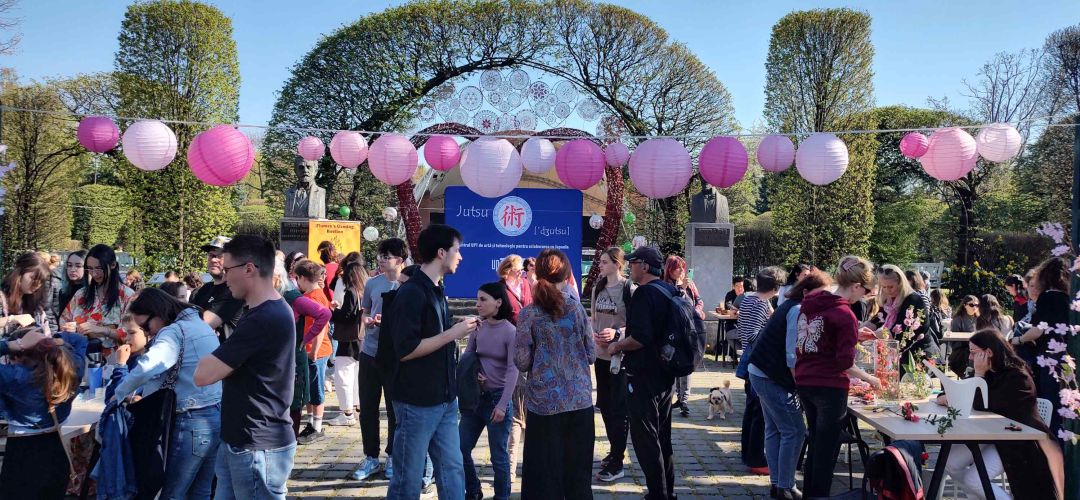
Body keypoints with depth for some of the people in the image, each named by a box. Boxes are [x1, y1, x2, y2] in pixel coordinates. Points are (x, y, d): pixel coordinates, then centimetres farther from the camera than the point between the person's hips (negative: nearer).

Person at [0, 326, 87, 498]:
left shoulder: (16, 377, -23)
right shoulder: (69, 370, -6)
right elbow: (80, 341, 11)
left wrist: (17, 344, -22)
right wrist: (51, 341, -3)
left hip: (23, 457, -6)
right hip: (57, 453, 6)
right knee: (53, 495, 25)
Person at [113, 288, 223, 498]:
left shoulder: (174, 331, -13)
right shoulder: (201, 324, 15)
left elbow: (146, 368, -28)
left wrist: (120, 394, -12)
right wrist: (141, 392, 18)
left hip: (194, 422, -9)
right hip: (218, 416, 9)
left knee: (173, 493, 4)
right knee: (200, 493, 15)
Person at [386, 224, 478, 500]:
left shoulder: (437, 291, 11)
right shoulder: (411, 293, -15)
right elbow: (406, 350, -21)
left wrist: (459, 331, 5)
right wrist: (452, 333, -18)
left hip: (444, 401, 8)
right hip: (417, 403, -8)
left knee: (453, 471, 9)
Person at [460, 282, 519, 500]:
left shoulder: (510, 332, -12)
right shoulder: (478, 328, 4)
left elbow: (512, 370, -15)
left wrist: (502, 405, -20)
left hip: (497, 397, -6)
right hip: (475, 396, 6)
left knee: (498, 456, 4)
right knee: (460, 449, 9)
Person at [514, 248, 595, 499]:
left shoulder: (529, 313, -6)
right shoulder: (577, 308, -2)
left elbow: (522, 362, -6)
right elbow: (591, 354, 3)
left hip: (544, 402, -2)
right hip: (580, 400, 2)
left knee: (545, 473, 7)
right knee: (579, 471, 13)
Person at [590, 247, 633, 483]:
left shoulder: (629, 289, -11)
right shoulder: (598, 288, 8)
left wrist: (616, 333, -24)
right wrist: (594, 334, -2)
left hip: (621, 355, -7)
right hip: (601, 353, 7)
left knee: (619, 409, -2)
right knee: (605, 405, 15)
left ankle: (617, 464, 4)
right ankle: (615, 450, 31)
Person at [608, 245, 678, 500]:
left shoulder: (644, 293, -19)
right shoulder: (671, 290, 9)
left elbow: (640, 337, -28)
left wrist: (617, 346, -11)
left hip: (644, 376, -9)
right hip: (665, 374, 9)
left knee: (645, 438, 0)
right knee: (662, 435, 19)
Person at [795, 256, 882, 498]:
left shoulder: (809, 301, 3)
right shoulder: (845, 315, -18)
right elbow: (844, 362, -18)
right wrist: (869, 379, -4)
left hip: (804, 382, 7)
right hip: (829, 387, -7)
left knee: (815, 442, 22)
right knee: (827, 449, 6)